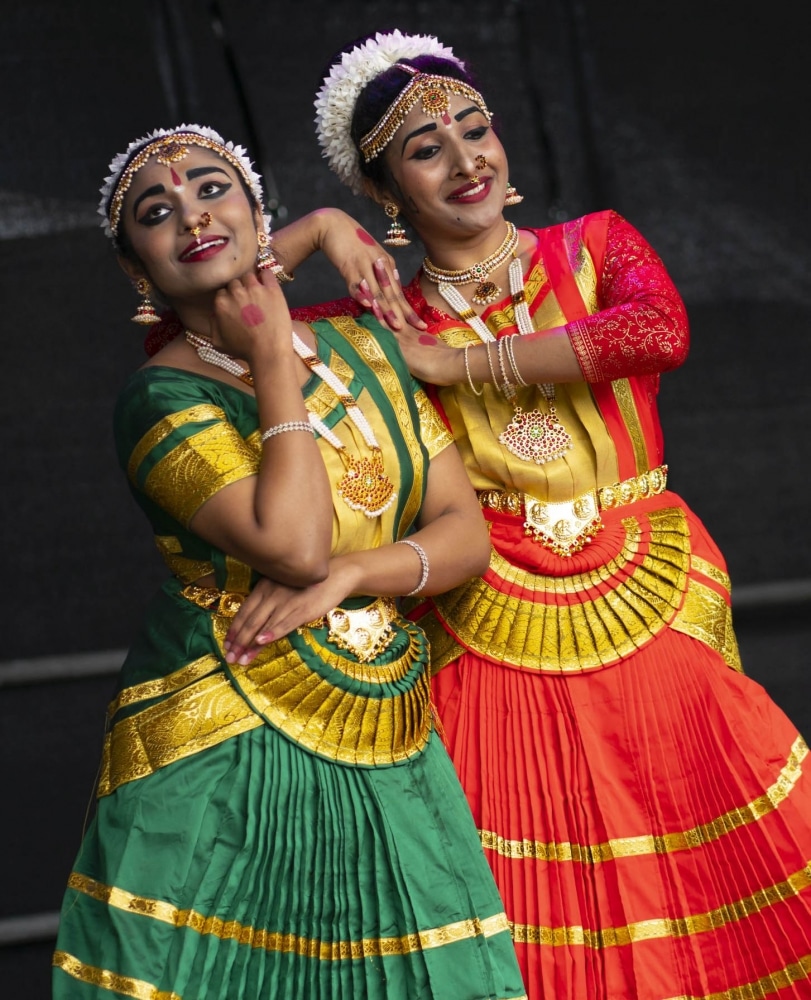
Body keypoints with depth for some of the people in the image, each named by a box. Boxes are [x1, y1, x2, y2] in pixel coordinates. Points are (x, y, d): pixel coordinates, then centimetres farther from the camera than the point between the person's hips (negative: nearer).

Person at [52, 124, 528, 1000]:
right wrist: (275, 365, -13)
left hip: (387, 754, 5)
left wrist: (354, 575, -13)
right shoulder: (161, 401, -9)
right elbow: (295, 545, -22)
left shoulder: (364, 347, 9)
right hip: (226, 762, -5)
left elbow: (466, 530, 6)